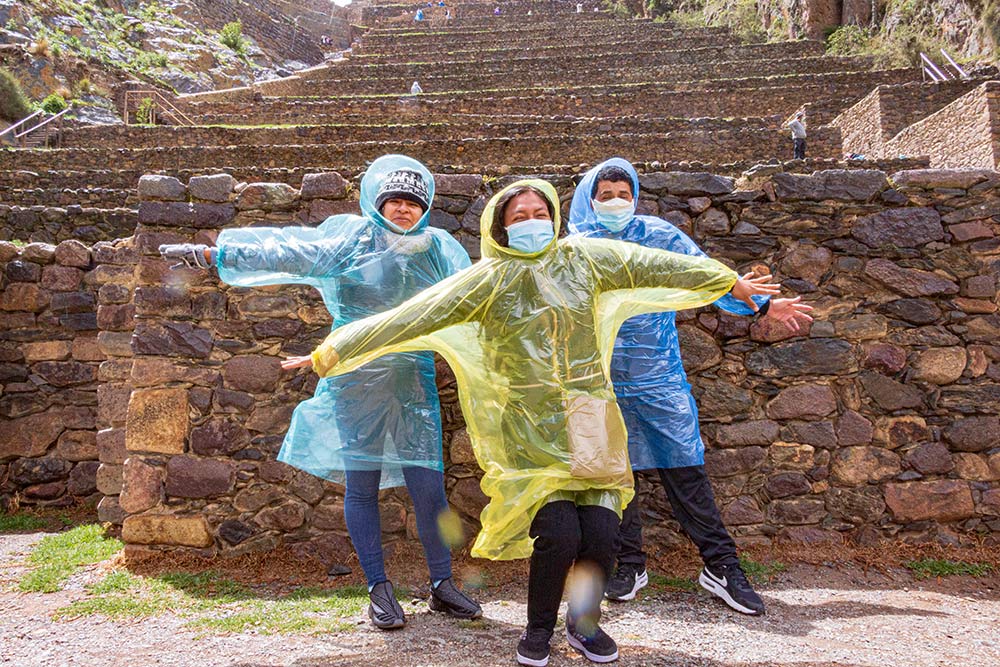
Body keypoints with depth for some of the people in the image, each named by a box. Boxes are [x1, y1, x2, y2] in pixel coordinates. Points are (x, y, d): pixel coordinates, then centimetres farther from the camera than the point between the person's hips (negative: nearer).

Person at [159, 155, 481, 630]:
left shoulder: (439, 249, 7)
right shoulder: (352, 236, 0)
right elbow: (292, 252, -5)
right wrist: (213, 254, -11)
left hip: (414, 379, 2)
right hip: (356, 379, -1)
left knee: (428, 482, -2)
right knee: (361, 484, 2)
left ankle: (442, 585, 15)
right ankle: (380, 590, 16)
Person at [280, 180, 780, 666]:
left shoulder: (584, 258, 6)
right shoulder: (488, 279, -3)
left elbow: (655, 266, 14)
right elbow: (411, 317, -7)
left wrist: (731, 280, 24)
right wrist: (331, 353, -10)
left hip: (591, 425, 3)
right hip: (533, 431, -3)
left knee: (602, 535, -5)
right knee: (558, 533, -14)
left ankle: (584, 623, 26)